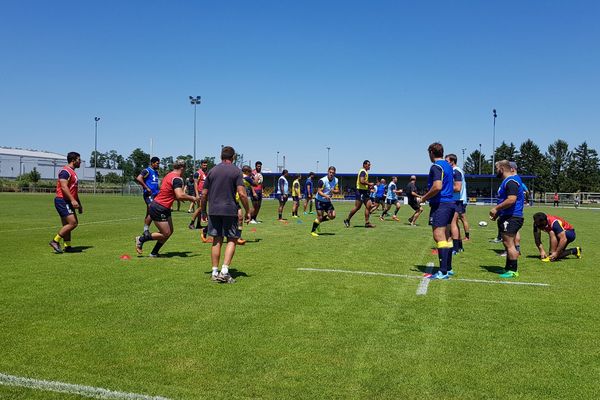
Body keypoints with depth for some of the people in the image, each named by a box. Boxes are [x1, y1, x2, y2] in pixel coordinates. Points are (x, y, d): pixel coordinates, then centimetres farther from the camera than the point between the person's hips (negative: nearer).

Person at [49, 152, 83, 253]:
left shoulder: (72, 172, 21)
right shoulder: (65, 171, -11)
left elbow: (74, 190, 26)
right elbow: (64, 187, -22)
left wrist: (79, 204, 24)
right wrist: (73, 200, -29)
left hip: (68, 203, 11)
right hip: (62, 201, -11)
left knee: (67, 225, 10)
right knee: (73, 223, -15)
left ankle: (67, 247, 13)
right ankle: (55, 241, -7)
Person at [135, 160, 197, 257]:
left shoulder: (169, 175, 12)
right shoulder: (177, 179, -18)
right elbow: (180, 196, -31)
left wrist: (180, 198, 18)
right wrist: (192, 198, -16)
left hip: (164, 208, 10)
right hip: (158, 209, -10)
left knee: (170, 231, 12)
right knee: (165, 234, -3)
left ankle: (154, 253, 18)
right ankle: (141, 239, 10)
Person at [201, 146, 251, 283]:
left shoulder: (212, 171, 9)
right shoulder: (236, 171, -3)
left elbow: (204, 194, 9)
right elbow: (242, 193, -11)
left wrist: (203, 210, 19)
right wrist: (248, 211, -3)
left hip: (213, 210, 4)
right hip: (230, 210, -4)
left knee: (217, 241, 11)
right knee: (232, 240, 5)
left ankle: (215, 272, 13)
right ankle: (224, 271, -6)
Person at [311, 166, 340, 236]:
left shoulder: (336, 180, 0)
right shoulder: (322, 180, -19)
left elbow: (338, 191, 3)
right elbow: (319, 191, -21)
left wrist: (333, 191, -20)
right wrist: (326, 196, -38)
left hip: (328, 201, 6)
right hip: (320, 201, -6)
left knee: (332, 216, -5)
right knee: (320, 217, -8)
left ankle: (319, 221, 18)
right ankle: (313, 231, 10)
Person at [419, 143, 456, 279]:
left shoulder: (436, 166, -12)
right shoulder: (448, 166, 17)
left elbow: (437, 187, -24)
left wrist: (424, 198, -11)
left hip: (440, 204, -10)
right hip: (450, 203, 10)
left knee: (439, 237, -11)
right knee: (446, 237, 14)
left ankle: (443, 272, -13)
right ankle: (448, 268, 20)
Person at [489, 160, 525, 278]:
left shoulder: (511, 181, -16)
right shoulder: (507, 181, 19)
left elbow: (511, 199, -27)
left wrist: (496, 208, -19)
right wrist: (498, 213, 19)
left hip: (511, 218, -11)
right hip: (508, 217, 11)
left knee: (509, 244, -8)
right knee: (508, 244, 16)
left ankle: (513, 271, -3)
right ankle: (509, 268, 25)